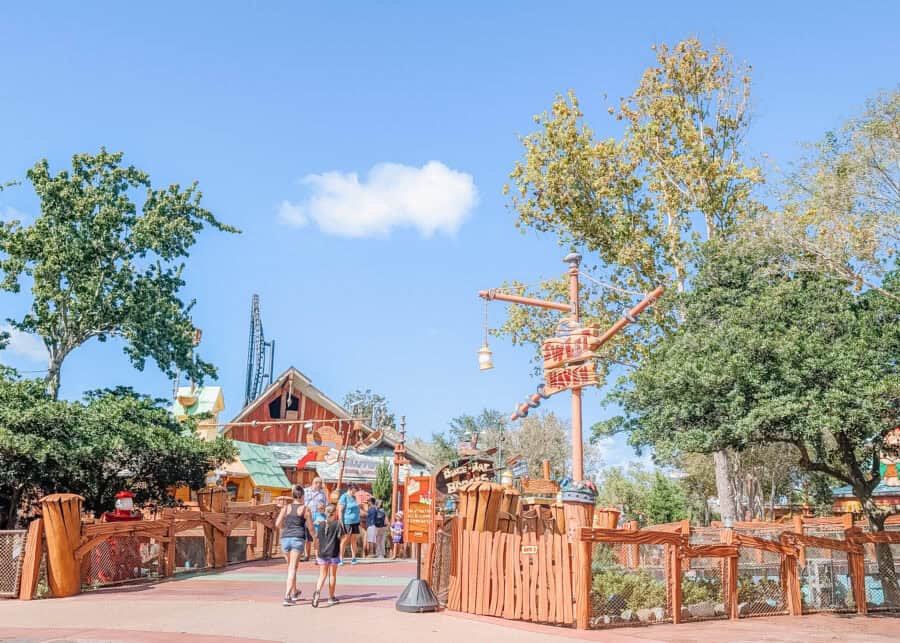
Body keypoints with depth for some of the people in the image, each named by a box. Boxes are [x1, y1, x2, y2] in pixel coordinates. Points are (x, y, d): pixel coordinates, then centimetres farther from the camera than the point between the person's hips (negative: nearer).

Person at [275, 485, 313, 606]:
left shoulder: (285, 508, 7)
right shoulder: (305, 509, 1)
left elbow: (277, 524, 1)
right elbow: (310, 527, 2)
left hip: (285, 538, 4)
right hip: (298, 539, -3)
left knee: (291, 566, 21)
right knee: (293, 568, -6)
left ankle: (294, 592, 35)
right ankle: (287, 596, -18)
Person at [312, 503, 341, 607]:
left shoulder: (321, 525, 5)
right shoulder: (337, 524, -6)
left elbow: (317, 539, 8)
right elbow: (341, 537, -10)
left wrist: (316, 555, 15)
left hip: (322, 553, 3)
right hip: (333, 553, -3)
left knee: (322, 575, 7)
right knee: (332, 575, 10)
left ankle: (317, 591, -19)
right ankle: (331, 597, 18)